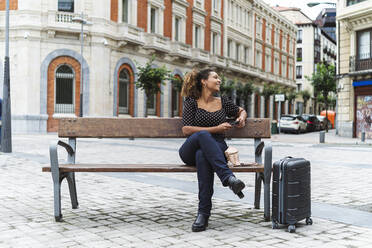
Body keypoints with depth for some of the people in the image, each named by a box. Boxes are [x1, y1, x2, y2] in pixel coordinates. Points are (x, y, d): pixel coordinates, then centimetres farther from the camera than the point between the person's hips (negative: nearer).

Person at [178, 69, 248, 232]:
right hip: (190, 150, -1)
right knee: (203, 135, -37)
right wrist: (215, 129, -11)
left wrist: (242, 117, 10)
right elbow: (186, 130, -5)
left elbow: (241, 110, 35)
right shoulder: (192, 102, 6)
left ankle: (203, 213, -40)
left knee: (202, 155, -37)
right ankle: (227, 177, -49)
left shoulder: (223, 102, 16)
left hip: (217, 148, 1)